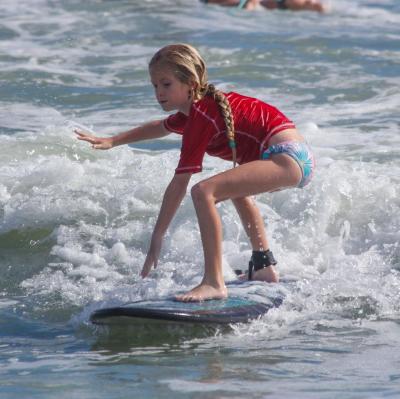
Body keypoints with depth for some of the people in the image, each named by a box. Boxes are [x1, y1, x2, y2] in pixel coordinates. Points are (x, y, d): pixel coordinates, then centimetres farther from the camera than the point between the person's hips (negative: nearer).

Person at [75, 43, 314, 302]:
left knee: (204, 191, -24)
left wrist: (157, 237, -11)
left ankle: (214, 283, -27)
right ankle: (265, 268, 46)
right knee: (236, 186, 40)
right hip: (299, 158, 11)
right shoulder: (194, 108, 17)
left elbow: (179, 184, -14)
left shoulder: (200, 118, -12)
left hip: (286, 157, -11)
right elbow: (162, 127, 41)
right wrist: (112, 141, 44)